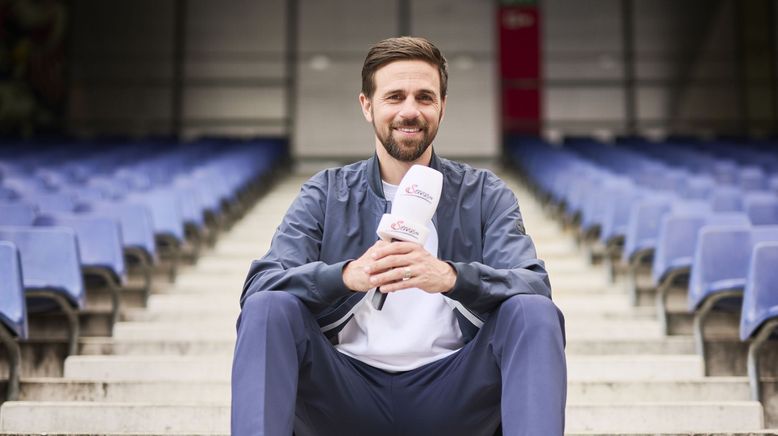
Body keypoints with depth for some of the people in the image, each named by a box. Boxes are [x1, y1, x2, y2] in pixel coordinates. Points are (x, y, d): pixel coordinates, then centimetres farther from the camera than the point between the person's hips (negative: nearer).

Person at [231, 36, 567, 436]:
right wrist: (348, 275, -27)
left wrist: (450, 276, -29)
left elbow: (535, 285, -8)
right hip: (348, 390, 0)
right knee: (267, 308, -24)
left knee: (535, 313, -24)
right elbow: (260, 285, -7)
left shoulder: (484, 194, 7)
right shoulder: (324, 194, 7)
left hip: (449, 394, 0)